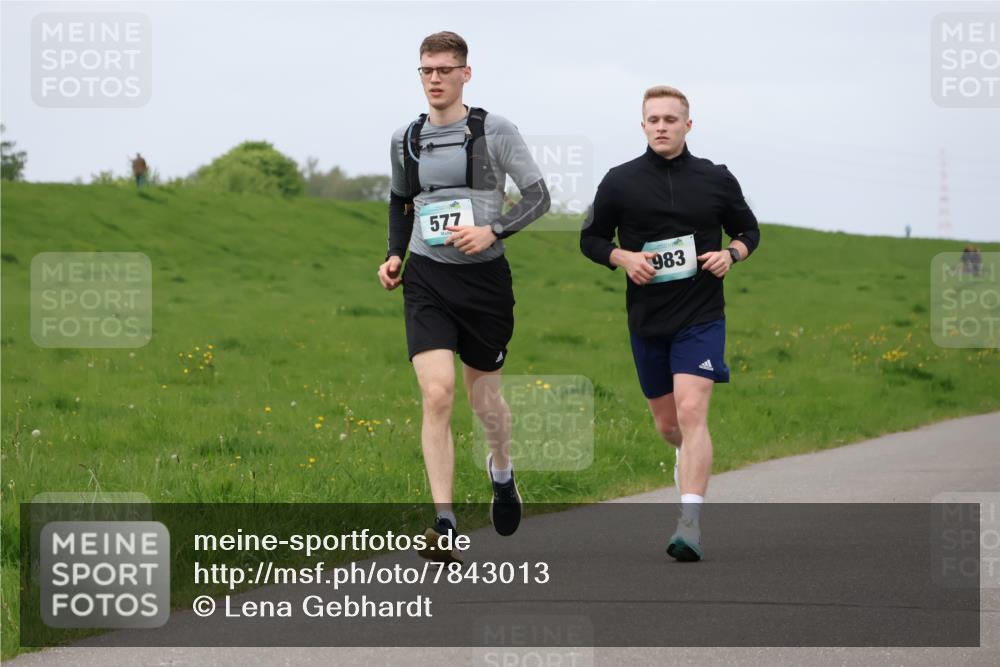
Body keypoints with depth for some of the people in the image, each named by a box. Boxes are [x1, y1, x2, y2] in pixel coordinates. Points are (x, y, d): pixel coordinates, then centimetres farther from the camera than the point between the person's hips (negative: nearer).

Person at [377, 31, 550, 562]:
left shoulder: (495, 131, -3)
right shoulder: (405, 139, 7)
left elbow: (537, 196, -3)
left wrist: (492, 231, -17)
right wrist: (394, 254, 9)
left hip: (484, 275, -1)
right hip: (427, 279, 1)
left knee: (483, 394, 12)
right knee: (437, 394, -14)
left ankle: (501, 470, 47)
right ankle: (444, 526, -16)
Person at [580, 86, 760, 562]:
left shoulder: (716, 179, 2)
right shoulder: (620, 182, 1)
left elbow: (748, 230, 15)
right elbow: (591, 239, 10)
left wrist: (731, 255, -7)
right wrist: (623, 257, -10)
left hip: (701, 316, -2)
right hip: (647, 320, 2)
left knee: (691, 412, -18)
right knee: (667, 424, 13)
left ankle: (689, 524, -23)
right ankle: (692, 456, 50)